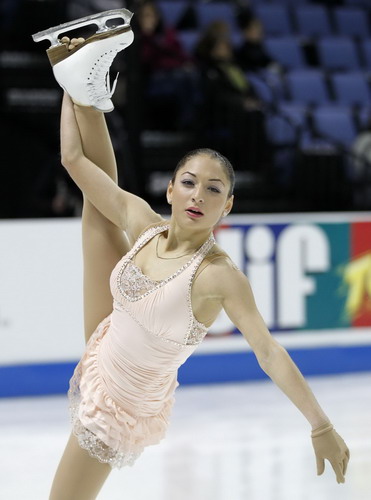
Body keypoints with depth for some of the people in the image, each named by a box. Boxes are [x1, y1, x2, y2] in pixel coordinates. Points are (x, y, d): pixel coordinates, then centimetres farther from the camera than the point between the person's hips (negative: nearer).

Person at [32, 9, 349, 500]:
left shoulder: (220, 276, -30)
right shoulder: (143, 223, -14)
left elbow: (269, 351, -31)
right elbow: (76, 161, -6)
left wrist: (322, 426, -34)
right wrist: (72, 88, -1)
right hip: (102, 351, 6)